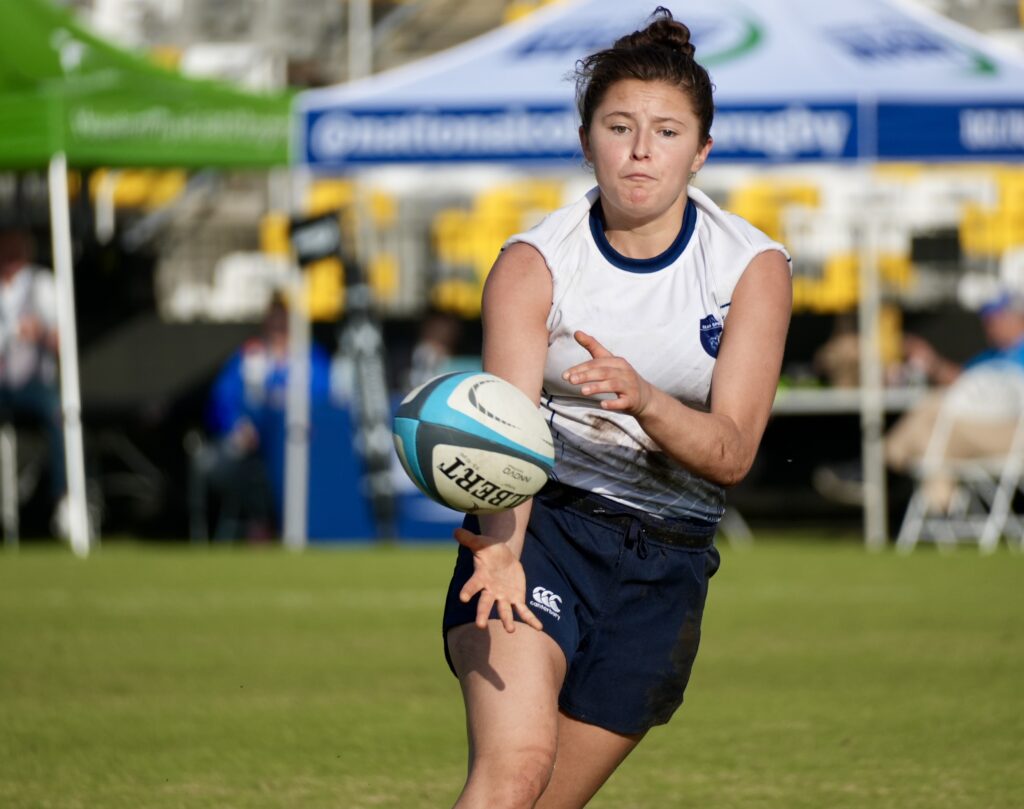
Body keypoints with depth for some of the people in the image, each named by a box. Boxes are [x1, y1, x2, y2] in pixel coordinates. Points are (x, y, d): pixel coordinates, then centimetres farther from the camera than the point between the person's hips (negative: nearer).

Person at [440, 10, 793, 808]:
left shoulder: (755, 268, -4)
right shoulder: (532, 264, -6)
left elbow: (731, 453, -10)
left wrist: (643, 398, -31)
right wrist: (501, 546, -38)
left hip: (666, 562, 2)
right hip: (539, 526, -2)